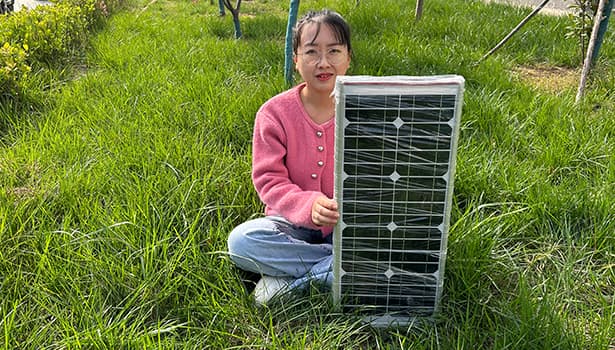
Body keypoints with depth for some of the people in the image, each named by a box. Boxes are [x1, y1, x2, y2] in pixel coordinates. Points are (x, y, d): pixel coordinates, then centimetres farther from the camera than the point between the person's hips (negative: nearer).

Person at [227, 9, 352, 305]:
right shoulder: (274, 113, -8)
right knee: (241, 241, -28)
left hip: (348, 225, 0)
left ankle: (289, 278, -20)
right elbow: (269, 181, -12)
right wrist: (309, 205, -31)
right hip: (293, 223, 0)